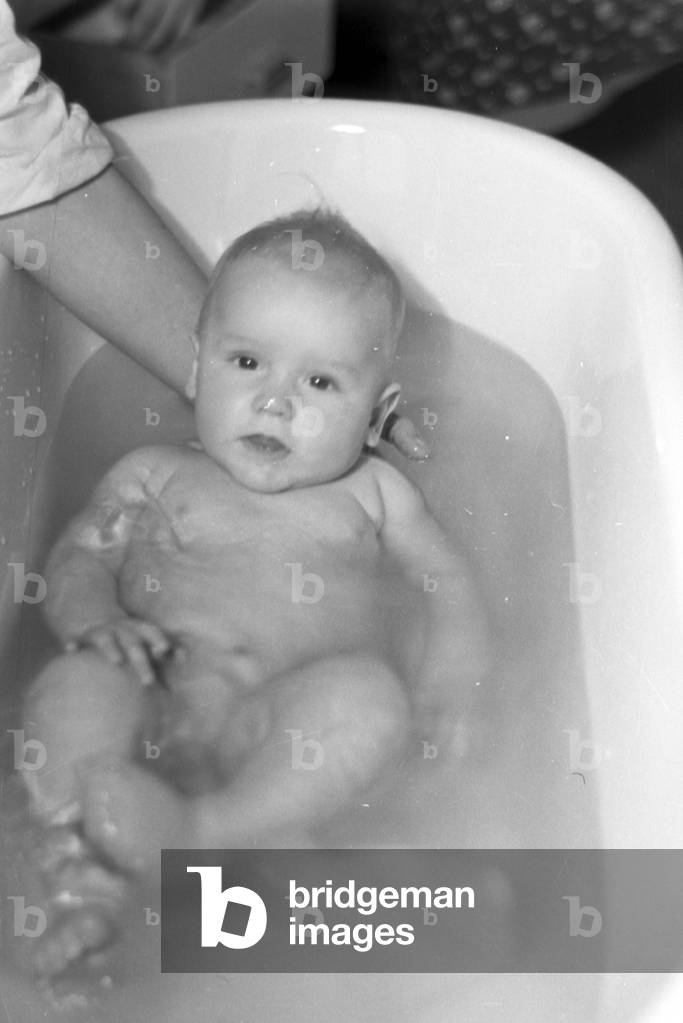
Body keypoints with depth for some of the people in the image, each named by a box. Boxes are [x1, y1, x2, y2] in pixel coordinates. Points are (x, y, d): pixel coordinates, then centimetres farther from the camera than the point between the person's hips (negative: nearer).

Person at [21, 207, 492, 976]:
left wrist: (433, 699, -2)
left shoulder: (372, 492, 19)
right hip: (158, 713, 1)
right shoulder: (154, 476, 18)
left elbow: (448, 584, 18)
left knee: (366, 690, -32)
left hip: (300, 736, 0)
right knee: (71, 686, -28)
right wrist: (97, 621, -10)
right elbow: (77, 559, 15)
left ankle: (199, 830, -39)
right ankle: (82, 878, -35)